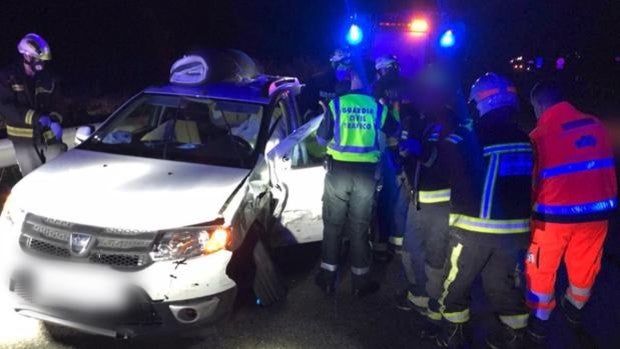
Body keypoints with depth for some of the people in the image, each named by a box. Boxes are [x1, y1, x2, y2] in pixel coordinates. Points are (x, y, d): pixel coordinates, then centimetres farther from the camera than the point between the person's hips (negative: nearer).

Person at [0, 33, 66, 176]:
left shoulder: (47, 79, 8)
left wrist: (54, 120, -17)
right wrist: (36, 117, -24)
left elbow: (54, 105, 7)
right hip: (24, 140, -2)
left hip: (49, 137, 2)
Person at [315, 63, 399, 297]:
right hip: (366, 173, 1)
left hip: (339, 170, -1)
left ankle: (328, 279, 17)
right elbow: (394, 131, 20)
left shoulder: (335, 104, 0)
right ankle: (360, 282, 17)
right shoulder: (377, 107, 6)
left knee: (333, 225, 10)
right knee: (359, 228, 10)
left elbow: (322, 139, 5)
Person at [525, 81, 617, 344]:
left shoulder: (541, 134, -12)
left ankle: (539, 323, 23)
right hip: (597, 210, 5)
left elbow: (532, 180, -6)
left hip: (556, 213, -5)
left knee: (541, 268, 14)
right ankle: (574, 311, 45)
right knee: (584, 265, 22)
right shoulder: (595, 124, 1)